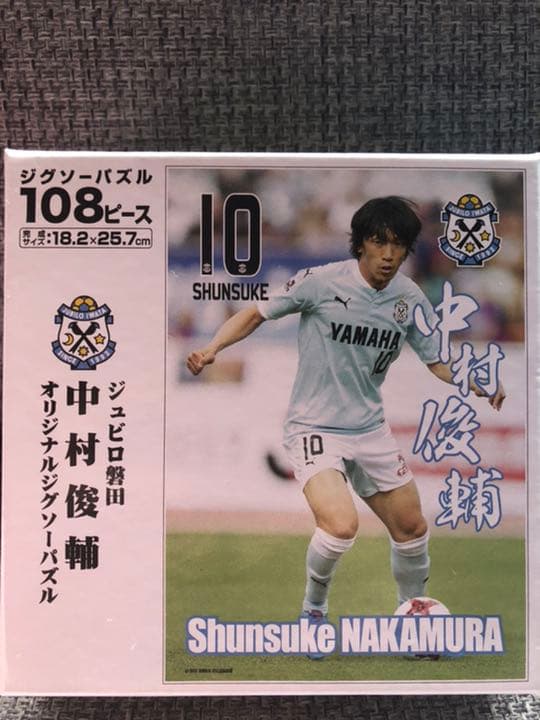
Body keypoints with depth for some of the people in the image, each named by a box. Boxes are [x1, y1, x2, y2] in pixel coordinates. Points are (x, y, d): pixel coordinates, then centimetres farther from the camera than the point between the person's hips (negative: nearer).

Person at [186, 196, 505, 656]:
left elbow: (438, 361, 6)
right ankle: (314, 608, 7)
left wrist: (480, 386, -13)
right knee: (341, 526, -24)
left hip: (371, 429, 5)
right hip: (314, 428, -5)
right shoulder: (322, 281, -15)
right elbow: (257, 314, -5)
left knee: (412, 528, 11)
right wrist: (212, 348, -19)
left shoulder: (411, 298, -1)